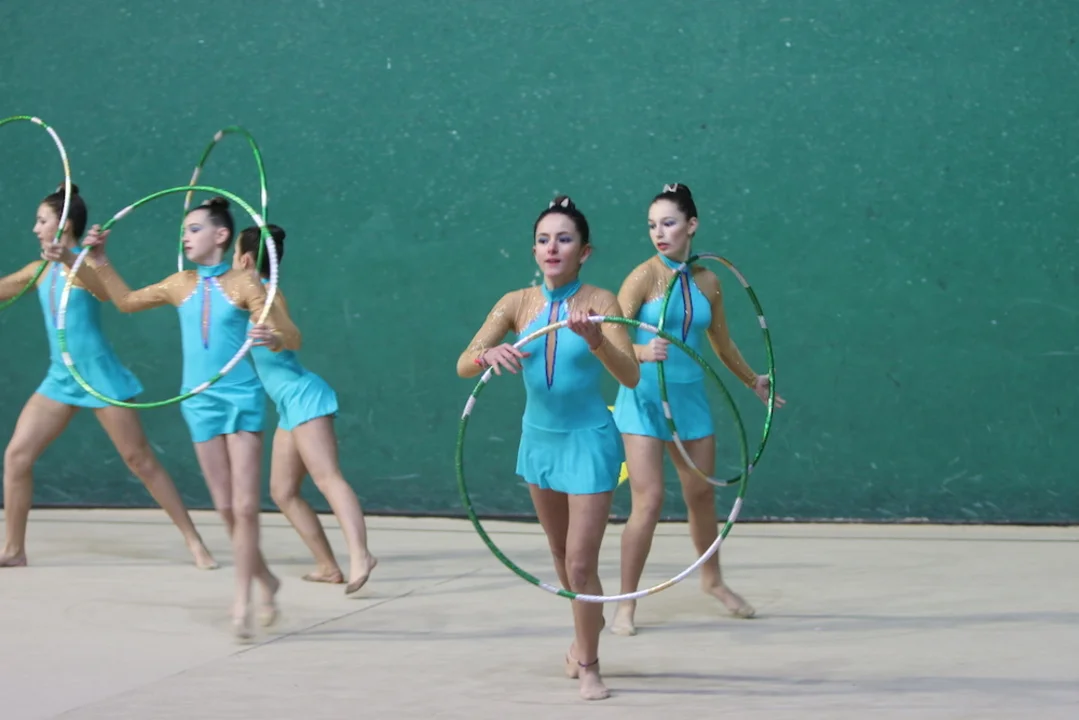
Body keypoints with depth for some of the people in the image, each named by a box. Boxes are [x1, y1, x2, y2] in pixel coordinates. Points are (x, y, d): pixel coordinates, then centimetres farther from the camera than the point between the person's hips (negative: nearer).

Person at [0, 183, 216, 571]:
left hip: (100, 375, -6)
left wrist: (69, 261, -49)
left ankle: (194, 541, 5)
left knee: (140, 461, -3)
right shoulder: (40, 270, 9)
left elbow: (105, 292, -33)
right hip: (60, 378, 7)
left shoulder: (88, 262, -11)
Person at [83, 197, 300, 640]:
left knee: (245, 507, -9)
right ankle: (266, 580, 24)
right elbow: (127, 301, 24)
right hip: (201, 401, 4)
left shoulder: (244, 285, -6)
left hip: (242, 399, -4)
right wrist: (100, 261, 16)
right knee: (226, 509, 5)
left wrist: (273, 339, -35)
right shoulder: (181, 285, 8)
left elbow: (292, 338, -13)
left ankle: (242, 605, -3)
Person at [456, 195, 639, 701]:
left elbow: (631, 377, -26)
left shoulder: (600, 301, -15)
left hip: (589, 442, -4)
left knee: (581, 563, -8)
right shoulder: (518, 303, -6)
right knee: (560, 552, 21)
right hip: (539, 438, 5)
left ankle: (589, 665, 11)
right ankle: (589, 626, 48)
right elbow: (463, 364, -15)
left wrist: (596, 338, -44)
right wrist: (489, 354, -37)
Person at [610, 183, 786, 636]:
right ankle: (626, 604, 0)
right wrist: (642, 352, -41)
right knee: (648, 501, -12)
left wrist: (752, 381, 33)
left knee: (702, 496, 16)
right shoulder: (645, 276, -11)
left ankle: (712, 579, 41)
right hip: (645, 398, -5)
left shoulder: (707, 282, 4)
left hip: (690, 398, 5)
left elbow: (722, 344, 21)